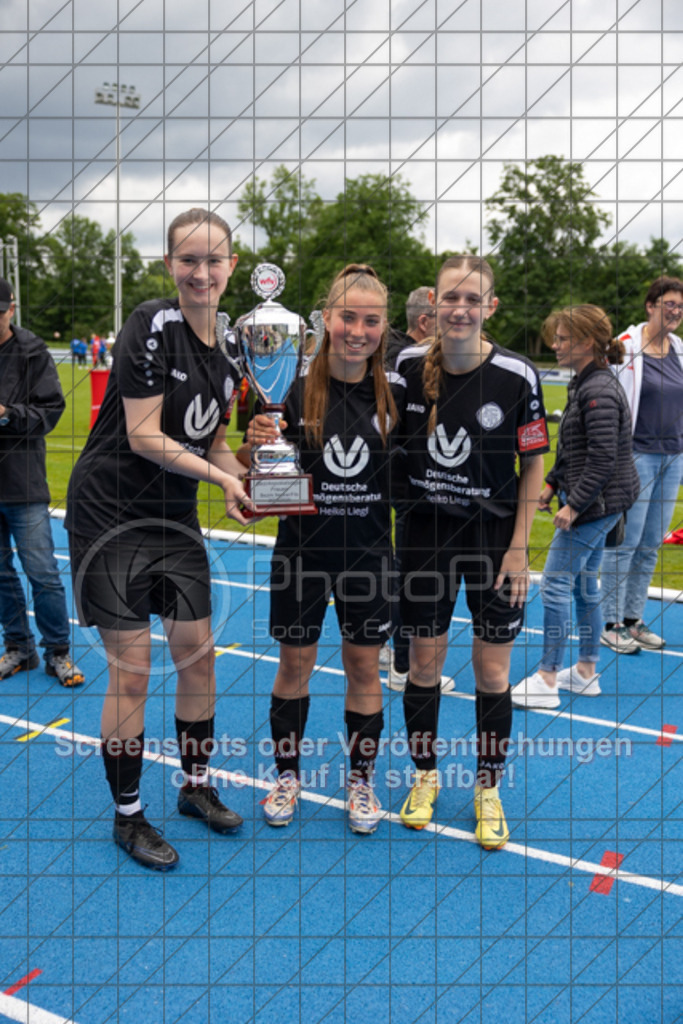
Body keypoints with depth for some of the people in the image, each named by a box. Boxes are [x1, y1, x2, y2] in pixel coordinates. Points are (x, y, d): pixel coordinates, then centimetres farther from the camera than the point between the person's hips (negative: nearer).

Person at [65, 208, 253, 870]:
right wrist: (220, 475, -20)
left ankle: (196, 786, 30)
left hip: (176, 517, 7)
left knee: (198, 653, 9)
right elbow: (143, 436, -19)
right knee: (131, 668, -2)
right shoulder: (151, 326, -16)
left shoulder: (228, 342, 6)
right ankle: (127, 816, 17)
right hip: (109, 513, -6)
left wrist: (237, 483, -4)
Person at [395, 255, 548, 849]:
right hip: (425, 533, 2)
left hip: (493, 536, -2)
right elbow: (388, 446, 7)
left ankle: (488, 789, 26)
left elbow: (533, 465, -5)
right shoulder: (407, 366, -5)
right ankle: (425, 776, 31)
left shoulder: (517, 376, -12)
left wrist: (519, 548, -7)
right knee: (424, 663, 10)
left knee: (492, 672, 5)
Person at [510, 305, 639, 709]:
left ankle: (547, 680, 2)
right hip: (595, 504, 10)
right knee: (584, 584, 16)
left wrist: (574, 505, -21)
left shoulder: (599, 392, -20)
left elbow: (603, 460, -24)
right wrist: (553, 484, 15)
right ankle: (586, 671, 26)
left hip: (596, 503, -10)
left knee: (556, 584, -6)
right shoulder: (585, 384, 12)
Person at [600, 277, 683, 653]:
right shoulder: (626, 347, -7)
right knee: (626, 541, -3)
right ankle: (611, 625, 7)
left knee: (651, 544, 8)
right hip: (637, 455, -6)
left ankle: (633, 620, 18)